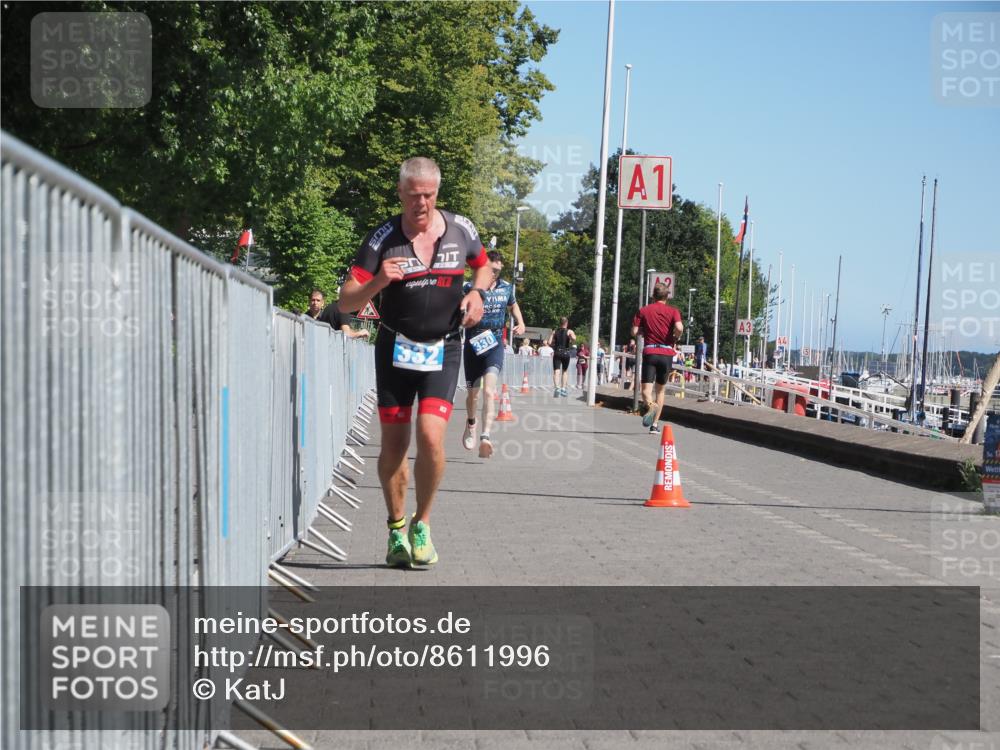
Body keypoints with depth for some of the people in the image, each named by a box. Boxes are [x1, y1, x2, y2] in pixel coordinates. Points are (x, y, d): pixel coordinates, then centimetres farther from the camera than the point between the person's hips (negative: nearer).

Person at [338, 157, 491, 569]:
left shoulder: (460, 229, -1)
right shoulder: (383, 238, -8)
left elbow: (484, 266, 20)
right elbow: (346, 302, -11)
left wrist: (477, 293, -1)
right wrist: (378, 282, -29)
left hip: (443, 349, 0)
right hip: (395, 348, 0)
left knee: (430, 436, -16)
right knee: (394, 444, 4)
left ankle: (421, 524, 4)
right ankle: (396, 528, 24)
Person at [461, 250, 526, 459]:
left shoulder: (506, 287, 4)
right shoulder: (470, 288, -8)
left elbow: (513, 305, 25)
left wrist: (520, 323, 9)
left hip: (495, 345, 0)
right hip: (473, 345, 0)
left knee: (489, 392, -18)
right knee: (473, 393, 14)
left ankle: (485, 437, -28)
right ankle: (471, 424, 44)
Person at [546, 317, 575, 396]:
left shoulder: (554, 332, 7)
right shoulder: (569, 332, 0)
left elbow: (549, 343, -1)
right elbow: (573, 338, -20)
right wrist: (570, 343, 1)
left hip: (557, 353, 0)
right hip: (566, 353, 0)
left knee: (556, 371, -7)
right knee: (564, 371, 18)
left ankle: (557, 388, -28)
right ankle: (563, 389, 15)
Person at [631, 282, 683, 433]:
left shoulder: (643, 311, 6)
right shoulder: (673, 311, 3)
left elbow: (634, 331, 0)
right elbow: (679, 328, -15)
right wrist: (676, 338, 5)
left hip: (649, 353, -1)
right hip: (667, 353, 1)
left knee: (646, 389, -6)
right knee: (660, 389, 16)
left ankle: (650, 405, -41)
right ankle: (654, 424, 14)